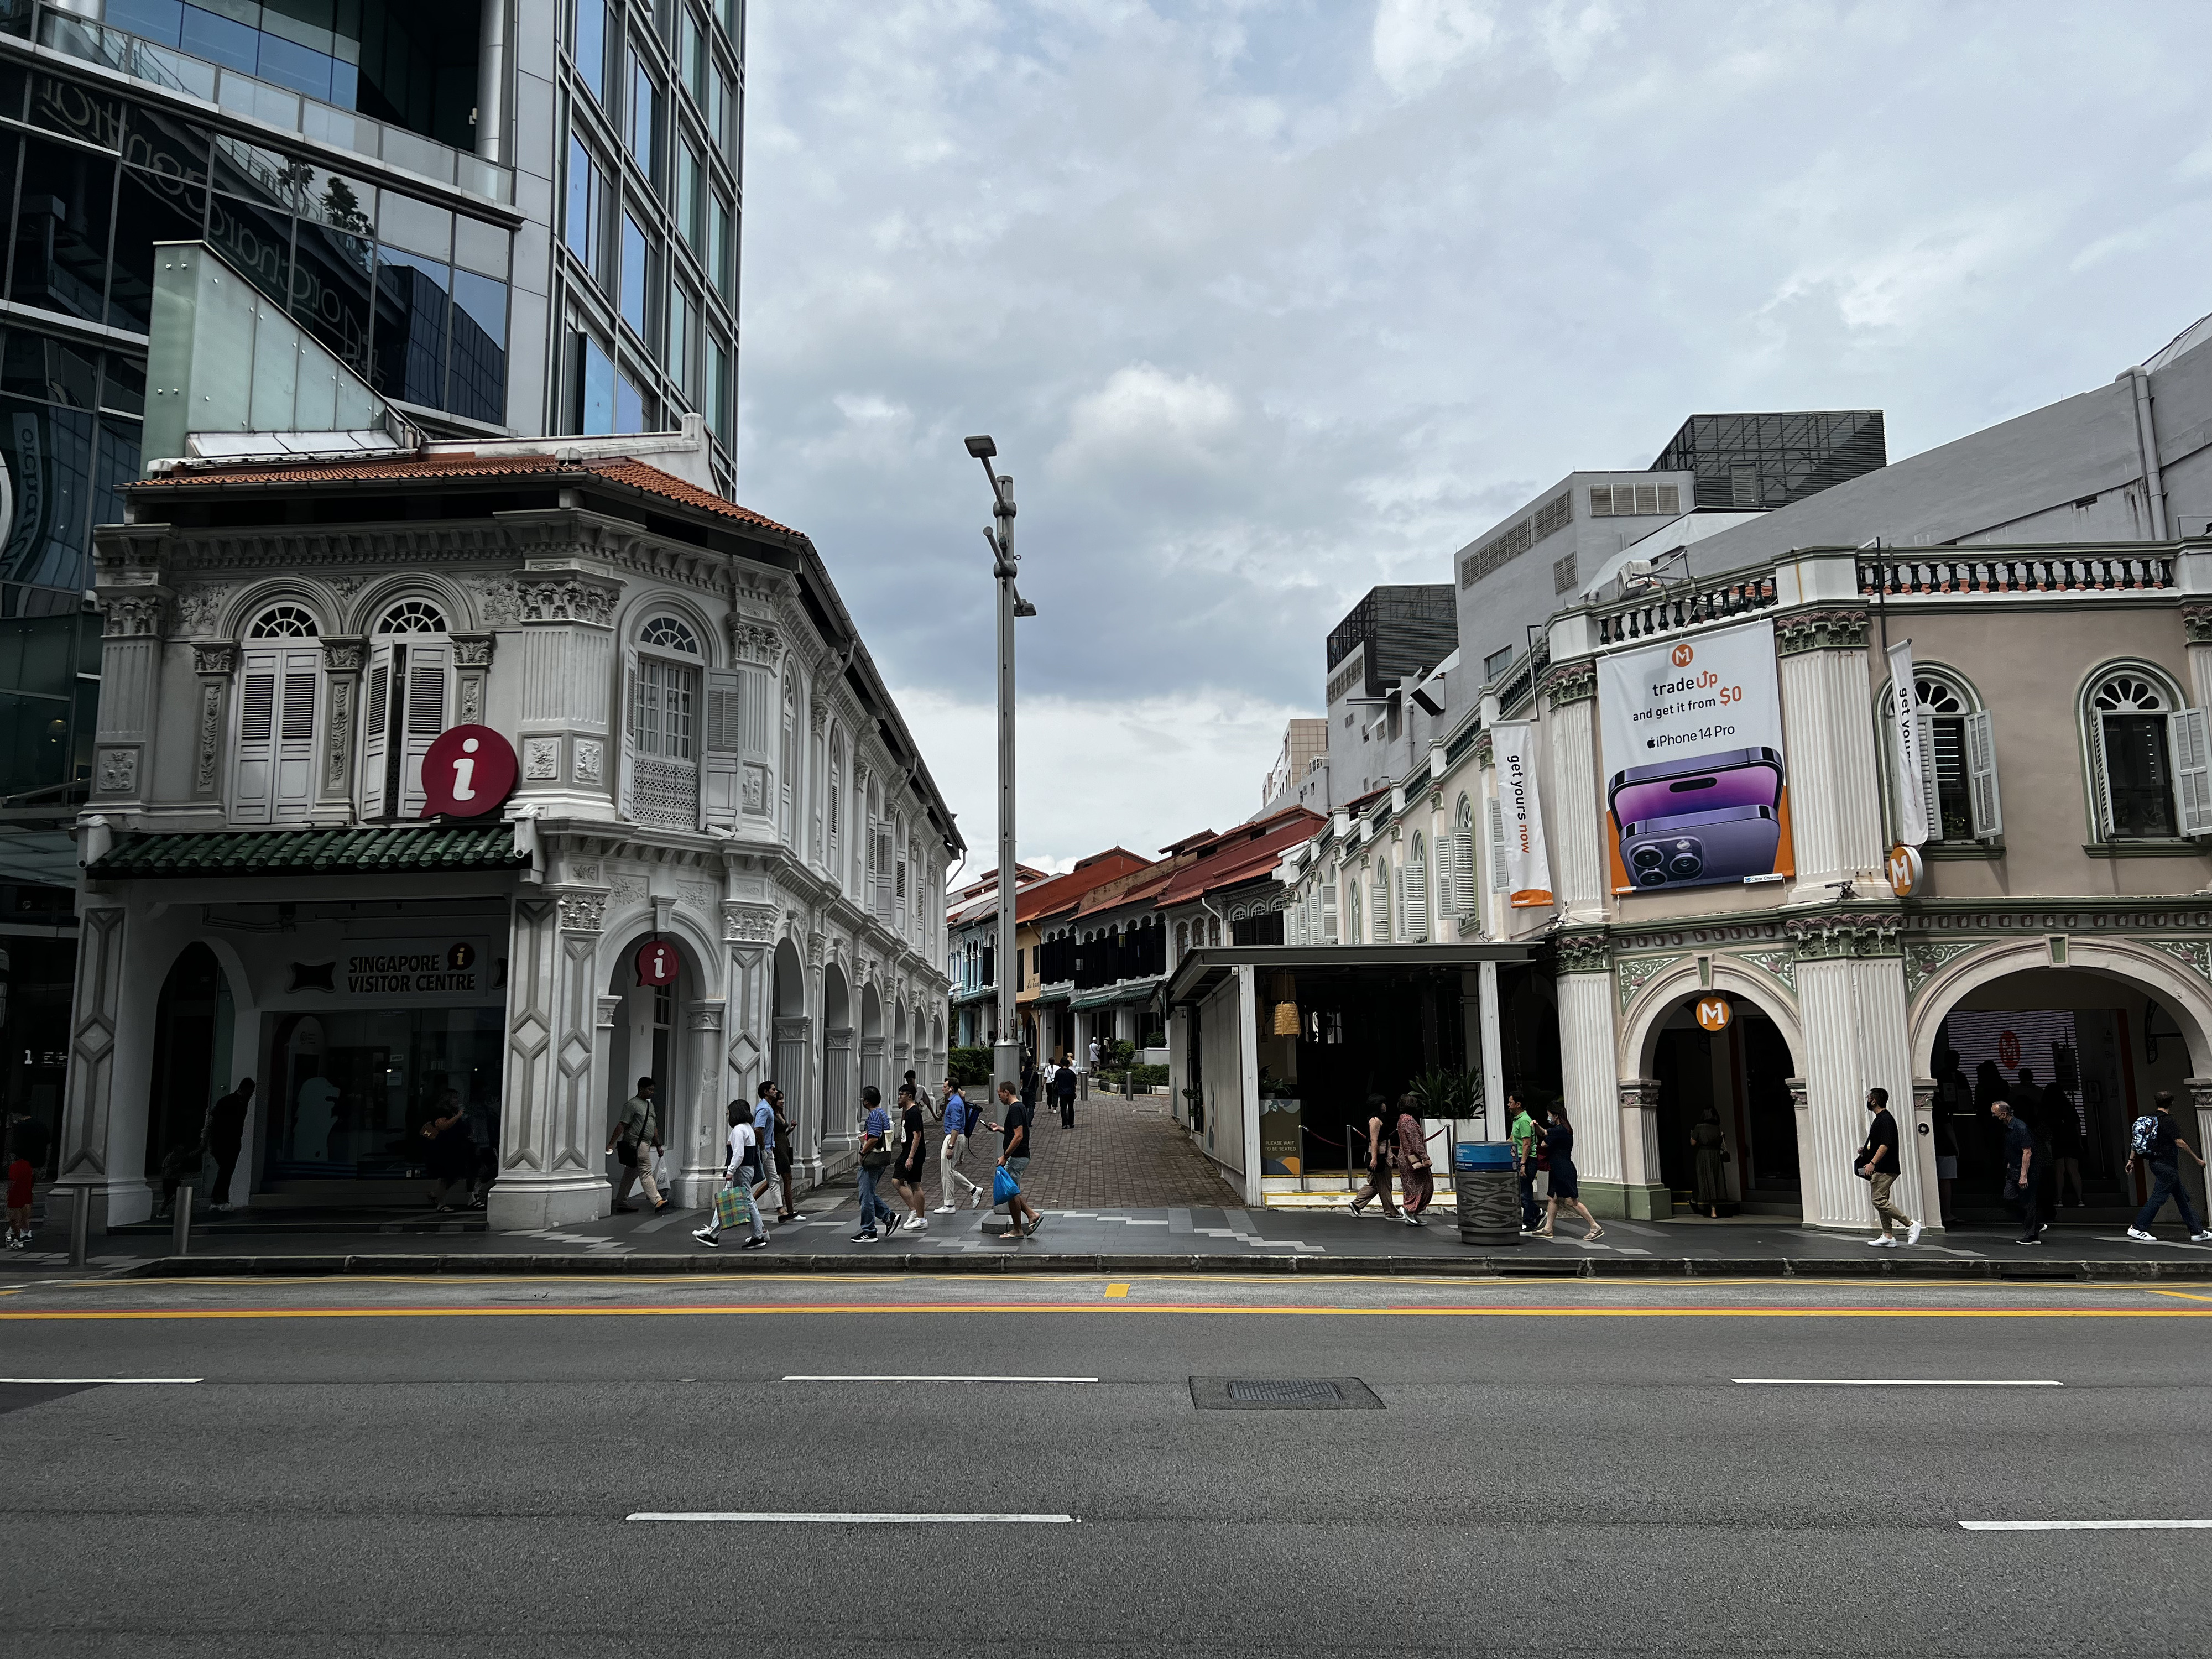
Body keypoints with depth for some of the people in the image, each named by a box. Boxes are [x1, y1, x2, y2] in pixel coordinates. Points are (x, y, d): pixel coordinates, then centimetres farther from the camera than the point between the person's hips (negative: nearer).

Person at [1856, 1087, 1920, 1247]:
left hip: (1885, 1169, -11)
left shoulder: (1885, 1120, -16)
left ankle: (1911, 1224, -7)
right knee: (1881, 1201, 9)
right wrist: (1866, 1150, 18)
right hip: (1881, 1169, 11)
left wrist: (1872, 1163, -29)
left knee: (1879, 1201, -12)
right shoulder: (1880, 1118, 16)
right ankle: (1888, 1236, 10)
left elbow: (1885, 1145, -24)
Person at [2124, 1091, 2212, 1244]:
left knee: (2182, 1197, 15)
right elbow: (2180, 1143, -17)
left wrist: (2132, 1160, 15)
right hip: (2167, 1165, -9)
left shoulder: (2149, 1118, 9)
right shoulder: (2168, 1121, -15)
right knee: (2158, 1198, -7)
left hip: (2155, 1163, 9)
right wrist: (2197, 1159, -7)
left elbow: (2137, 1139, 11)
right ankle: (2137, 1229, -8)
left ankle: (2196, 1232, 21)